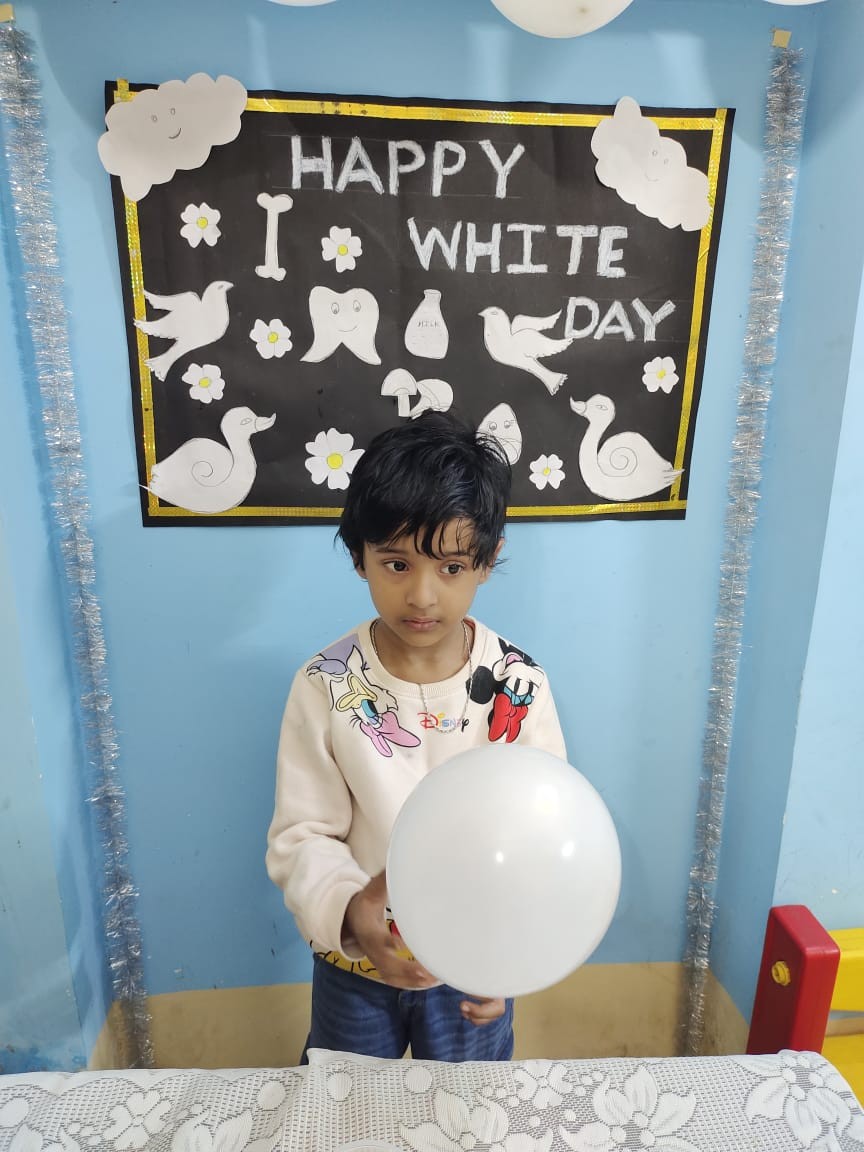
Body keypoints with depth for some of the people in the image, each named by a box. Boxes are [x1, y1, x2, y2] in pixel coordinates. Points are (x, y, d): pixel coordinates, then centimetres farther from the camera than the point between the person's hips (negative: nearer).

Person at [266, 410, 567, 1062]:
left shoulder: (518, 687, -18)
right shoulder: (325, 688, -20)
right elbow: (301, 837, -16)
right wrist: (350, 908, -34)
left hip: (475, 963, 1)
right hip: (354, 960, 0)